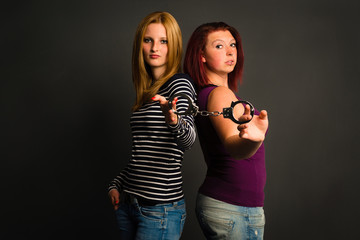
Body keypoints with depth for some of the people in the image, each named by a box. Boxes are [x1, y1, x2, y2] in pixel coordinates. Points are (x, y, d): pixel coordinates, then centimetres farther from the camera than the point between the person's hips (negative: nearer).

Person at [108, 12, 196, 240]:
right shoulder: (146, 92, 12)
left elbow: (188, 139, -28)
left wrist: (174, 121, -48)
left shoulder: (180, 84, -9)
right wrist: (117, 184, 16)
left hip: (161, 209, -7)